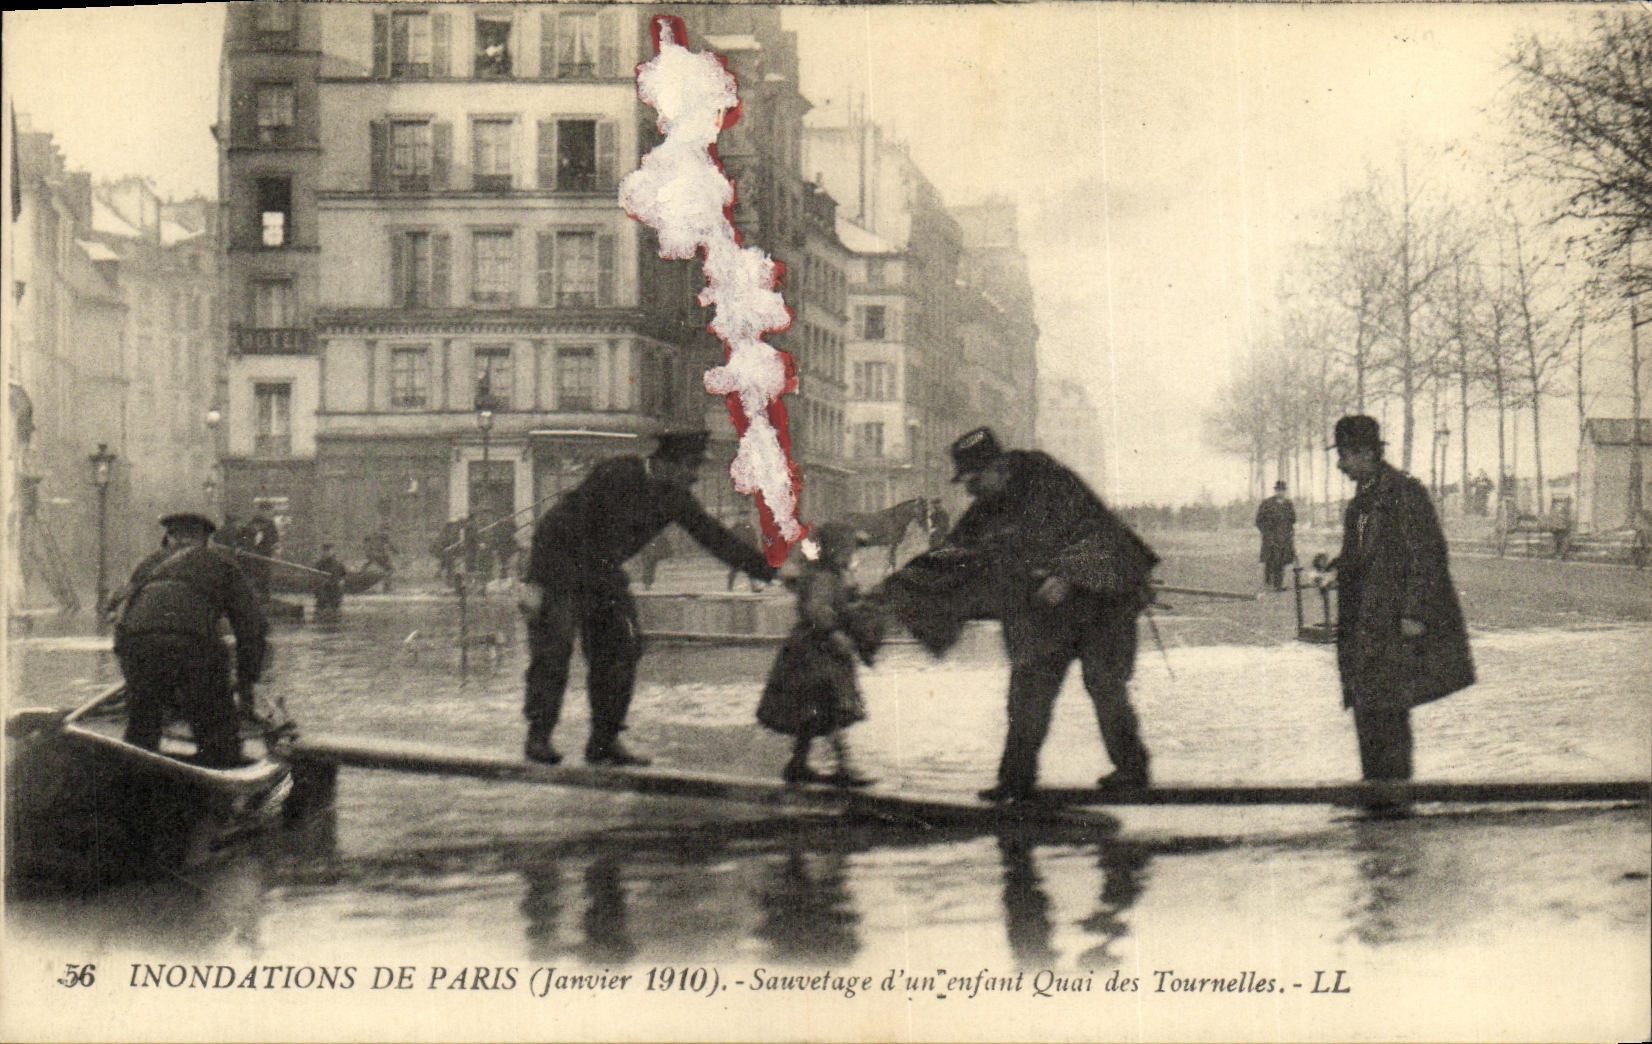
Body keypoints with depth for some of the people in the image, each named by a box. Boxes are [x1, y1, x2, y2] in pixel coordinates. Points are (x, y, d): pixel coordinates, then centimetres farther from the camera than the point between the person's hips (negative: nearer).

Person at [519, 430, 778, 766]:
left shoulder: (675, 498, -4)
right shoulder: (613, 476, -26)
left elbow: (715, 538, 2)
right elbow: (559, 526, -24)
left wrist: (771, 570, -4)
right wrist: (534, 581, -26)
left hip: (603, 571, 7)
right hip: (558, 564, -7)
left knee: (623, 648, -1)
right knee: (554, 648, -14)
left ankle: (604, 741, 5)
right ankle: (538, 736, -5)